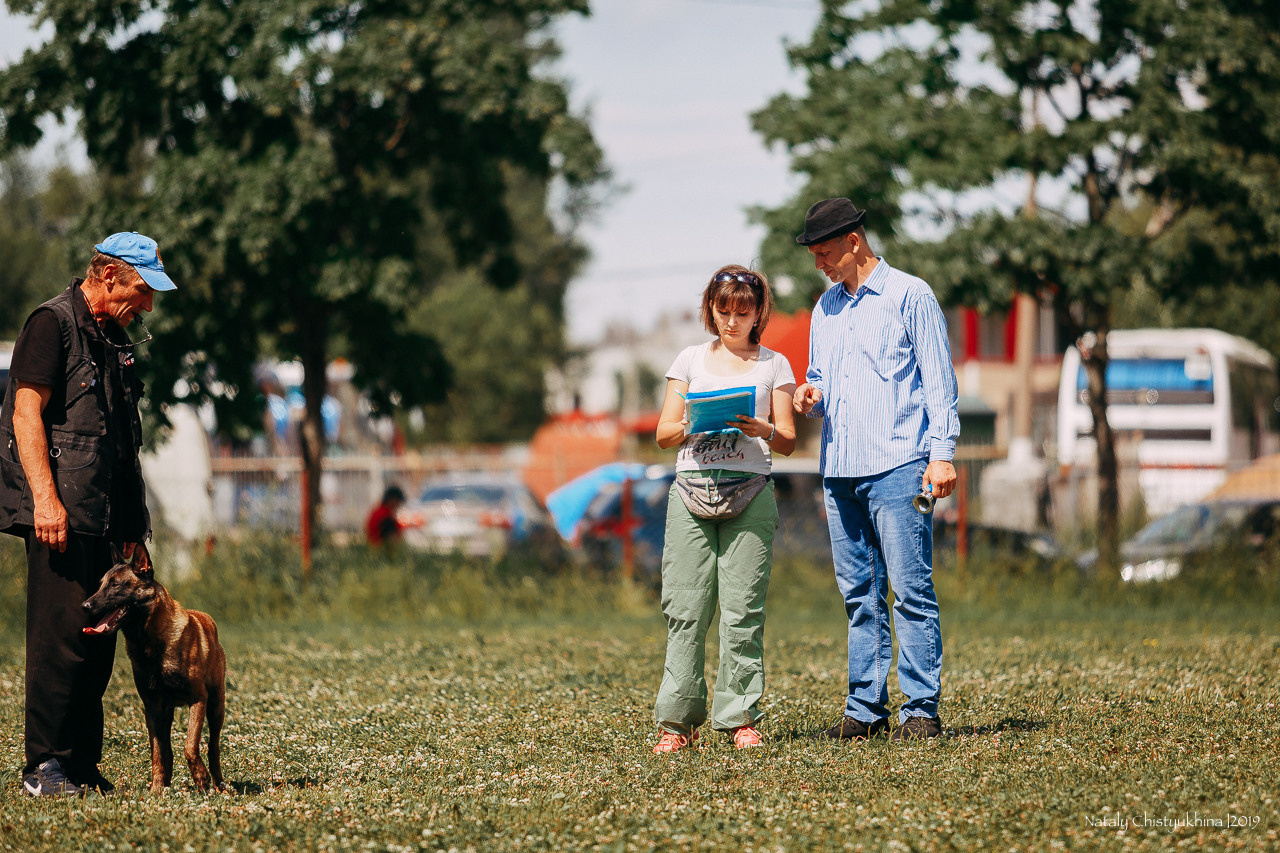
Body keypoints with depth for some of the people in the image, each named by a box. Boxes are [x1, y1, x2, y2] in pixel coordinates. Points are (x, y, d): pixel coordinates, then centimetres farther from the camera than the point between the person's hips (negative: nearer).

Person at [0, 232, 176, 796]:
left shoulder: (115, 338, 20)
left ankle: (82, 764, 13)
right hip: (58, 514, -9)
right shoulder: (53, 323, -6)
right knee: (59, 635, -10)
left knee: (98, 643, 8)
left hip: (100, 516, 9)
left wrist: (131, 525, 20)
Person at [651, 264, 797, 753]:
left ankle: (740, 717, 1)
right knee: (685, 608, -3)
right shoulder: (690, 361, 15)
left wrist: (761, 430, -14)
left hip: (749, 494, -1)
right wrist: (692, 425, -11)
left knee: (743, 611, -5)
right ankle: (678, 719, 0)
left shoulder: (773, 365, 12)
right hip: (691, 491, 1)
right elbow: (664, 434, 11)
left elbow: (788, 441, 7)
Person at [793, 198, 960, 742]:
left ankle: (921, 709, -7)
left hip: (897, 466, -7)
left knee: (911, 590, -8)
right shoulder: (825, 308, 19)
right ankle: (865, 710, 10)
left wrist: (942, 452, -11)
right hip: (839, 469, 7)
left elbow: (938, 378, -3)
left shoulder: (909, 295, 0)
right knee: (860, 595, 7)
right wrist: (810, 398, 3)